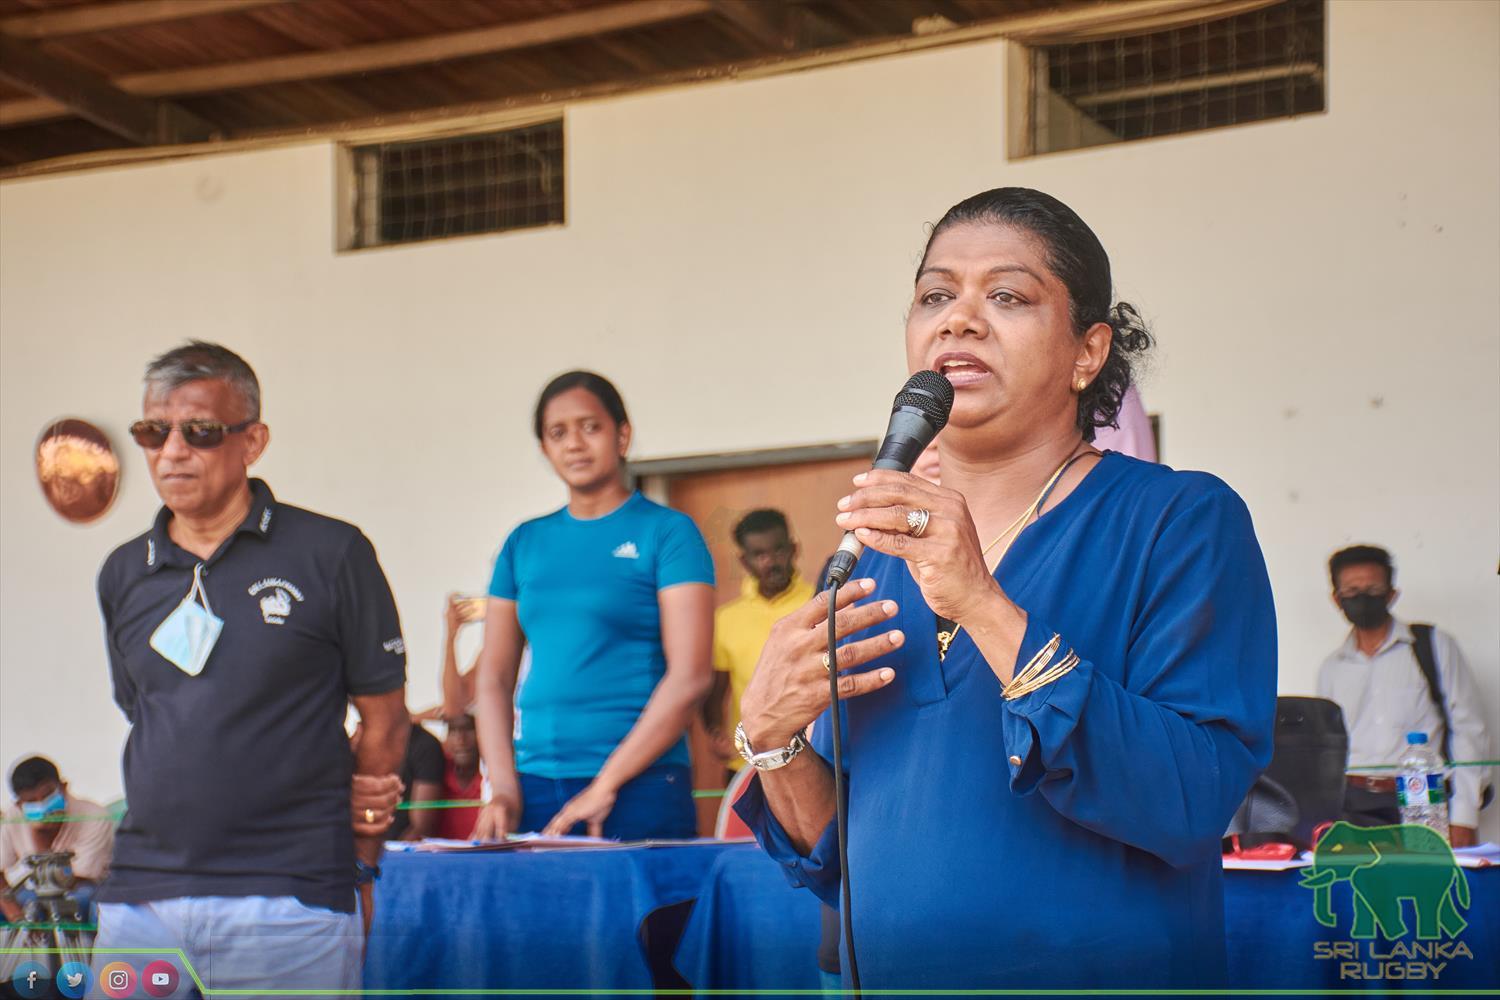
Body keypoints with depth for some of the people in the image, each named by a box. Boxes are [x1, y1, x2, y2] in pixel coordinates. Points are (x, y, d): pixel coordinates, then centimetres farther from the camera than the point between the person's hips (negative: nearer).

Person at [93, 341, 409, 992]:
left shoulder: (331, 555, 0)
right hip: (140, 896, 4)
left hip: (288, 899, -4)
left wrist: (350, 866, 5)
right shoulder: (123, 575, 13)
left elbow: (385, 718, 4)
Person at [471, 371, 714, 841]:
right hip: (535, 787, 4)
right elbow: (493, 677, 11)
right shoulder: (525, 544, 12)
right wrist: (504, 789, -2)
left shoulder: (667, 532, -1)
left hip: (640, 788, -4)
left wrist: (605, 786, -13)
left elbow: (689, 677, -10)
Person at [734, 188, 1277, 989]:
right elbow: (835, 859, 7)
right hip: (886, 977, 4)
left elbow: (1192, 806, -23)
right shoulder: (873, 553, 5)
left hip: (1113, 973, -4)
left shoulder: (1184, 522, -9)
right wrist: (771, 735, -11)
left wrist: (983, 607, -27)